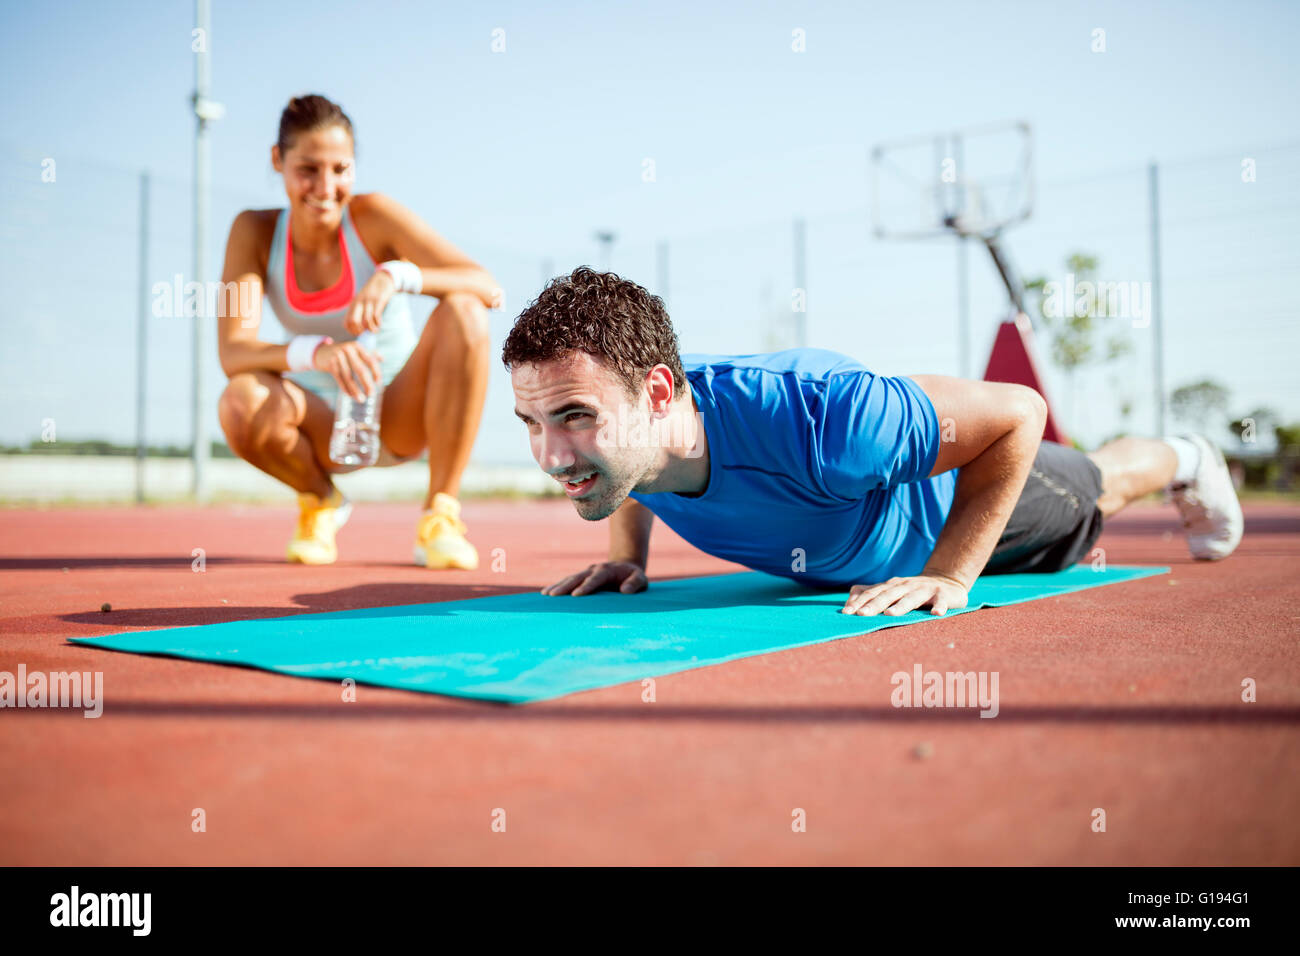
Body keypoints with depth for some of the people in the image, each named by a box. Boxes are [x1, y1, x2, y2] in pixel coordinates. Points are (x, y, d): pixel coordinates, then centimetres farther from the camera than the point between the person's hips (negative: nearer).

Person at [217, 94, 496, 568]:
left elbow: (489, 288, -23)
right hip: (325, 429, 1)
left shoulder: (374, 215, -15)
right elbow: (232, 353, -22)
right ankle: (319, 500, 3)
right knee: (241, 404, -32)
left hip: (401, 416, -1)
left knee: (462, 311, -27)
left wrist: (397, 275, -41)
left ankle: (440, 516, -19)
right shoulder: (255, 231, -10)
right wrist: (315, 352, -42)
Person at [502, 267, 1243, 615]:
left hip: (960, 492, -4)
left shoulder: (812, 420, -53)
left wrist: (949, 576, -39)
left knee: (1089, 497, 31)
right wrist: (629, 554, -14)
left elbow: (1018, 412, -39)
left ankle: (1183, 461, 64)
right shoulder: (619, 418, -34)